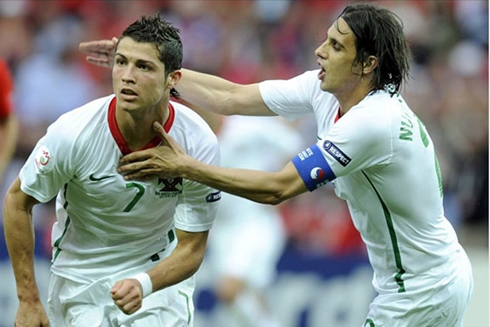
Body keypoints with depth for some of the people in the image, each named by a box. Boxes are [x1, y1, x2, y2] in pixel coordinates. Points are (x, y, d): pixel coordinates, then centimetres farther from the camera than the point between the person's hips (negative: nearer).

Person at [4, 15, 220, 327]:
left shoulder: (200, 144, -21)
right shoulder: (73, 133, -24)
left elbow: (191, 248, -13)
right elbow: (17, 201, -8)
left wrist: (144, 285, -33)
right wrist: (29, 301, -9)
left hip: (159, 271, 0)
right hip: (81, 275, 0)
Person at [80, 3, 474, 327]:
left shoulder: (373, 121, -28)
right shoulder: (322, 89, -2)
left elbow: (278, 188, -28)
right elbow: (233, 98, 2)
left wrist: (184, 167, -26)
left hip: (422, 295, -9)